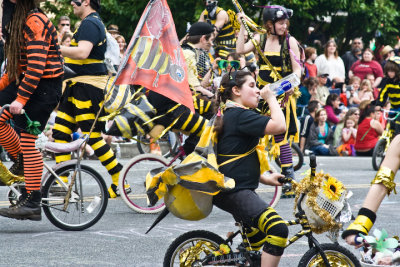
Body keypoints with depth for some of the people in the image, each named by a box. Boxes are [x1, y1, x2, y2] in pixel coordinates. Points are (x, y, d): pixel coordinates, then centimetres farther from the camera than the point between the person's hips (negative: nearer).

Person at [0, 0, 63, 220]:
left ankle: (32, 203, -10)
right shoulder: (18, 22, 15)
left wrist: (20, 99, -27)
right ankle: (21, 163, 19)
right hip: (26, 81, 10)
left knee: (27, 141, -11)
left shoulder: (35, 22, -17)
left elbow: (36, 64, -25)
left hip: (43, 87, -10)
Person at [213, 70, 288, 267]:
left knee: (259, 243, 25)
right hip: (235, 193, -12)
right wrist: (271, 98, -9)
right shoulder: (241, 115, -14)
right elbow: (279, 126, -25)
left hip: (231, 190, 12)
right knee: (278, 230, -26)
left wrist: (265, 179, 22)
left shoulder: (229, 116, 19)